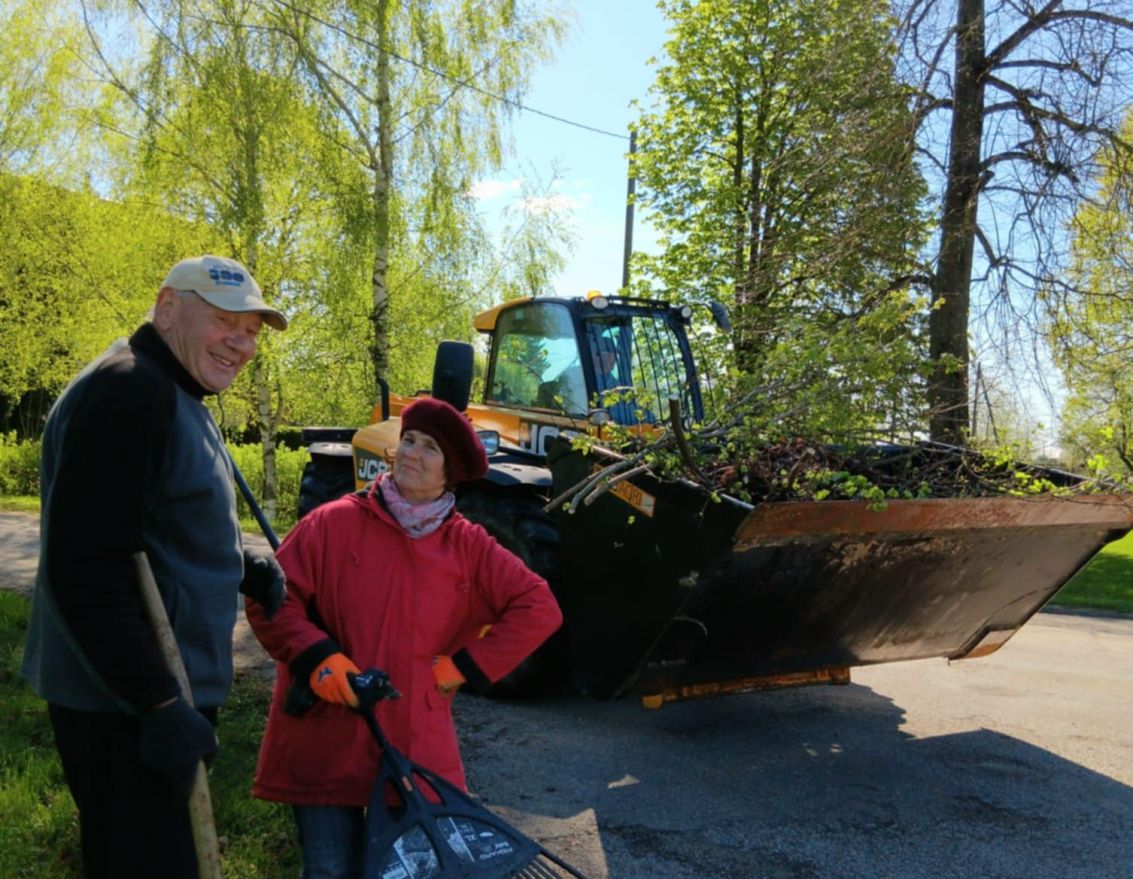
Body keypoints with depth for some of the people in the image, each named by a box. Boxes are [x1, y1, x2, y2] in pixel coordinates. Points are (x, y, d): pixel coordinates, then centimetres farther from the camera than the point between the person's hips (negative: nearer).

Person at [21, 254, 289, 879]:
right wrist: (159, 704, -25)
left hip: (166, 689, 10)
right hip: (124, 706, -10)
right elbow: (85, 571, -27)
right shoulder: (128, 393, -20)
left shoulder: (174, 395, 13)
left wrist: (242, 567, 4)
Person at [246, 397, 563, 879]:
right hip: (326, 743, -1)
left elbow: (538, 607, 1)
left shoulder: (468, 546, 2)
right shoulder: (335, 522, -4)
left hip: (419, 748, 2)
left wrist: (465, 666, -5)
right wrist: (317, 657, -18)